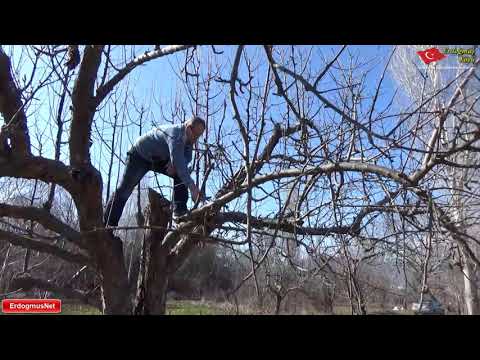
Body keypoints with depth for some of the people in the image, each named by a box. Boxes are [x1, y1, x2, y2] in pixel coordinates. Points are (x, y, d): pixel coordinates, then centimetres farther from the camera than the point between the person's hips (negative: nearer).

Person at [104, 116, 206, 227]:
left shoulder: (188, 137, -11)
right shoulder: (175, 133, -36)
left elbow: (187, 158, -1)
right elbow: (177, 160, -47)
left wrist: (175, 164, -25)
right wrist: (192, 187, -52)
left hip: (159, 159, 7)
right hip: (139, 156, -7)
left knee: (181, 174, -14)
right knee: (124, 190, -6)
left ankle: (179, 210, -18)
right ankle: (107, 225, 3)